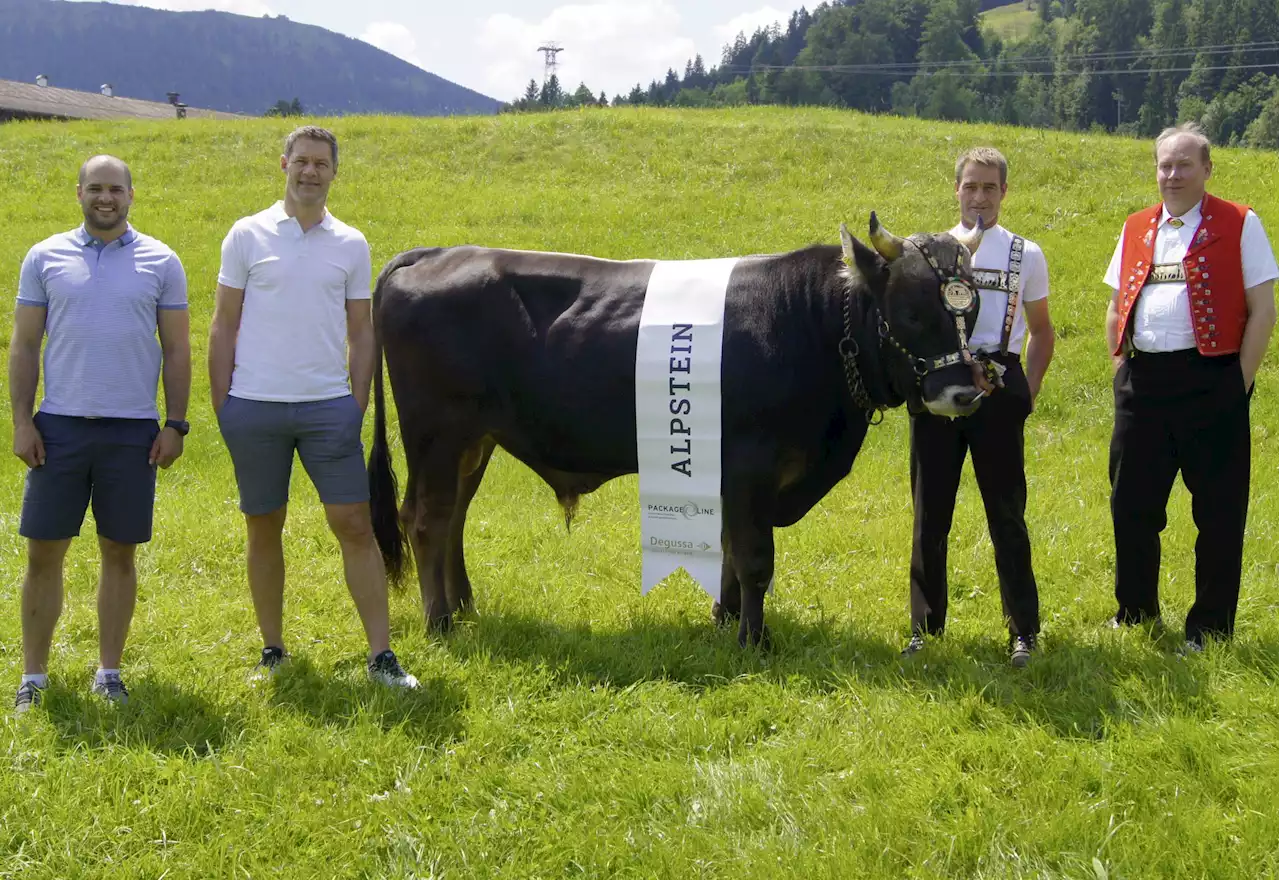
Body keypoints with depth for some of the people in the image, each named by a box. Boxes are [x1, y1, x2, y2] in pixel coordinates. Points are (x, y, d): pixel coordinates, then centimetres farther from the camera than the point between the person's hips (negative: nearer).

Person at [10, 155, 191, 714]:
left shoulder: (161, 262, 4)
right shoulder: (45, 258, 4)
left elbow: (176, 351, 6)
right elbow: (24, 347, 5)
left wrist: (175, 424, -1)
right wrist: (21, 422, -2)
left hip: (133, 431, 0)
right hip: (60, 426, 0)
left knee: (120, 553, 7)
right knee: (43, 553, 1)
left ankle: (109, 672, 18)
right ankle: (34, 676, 11)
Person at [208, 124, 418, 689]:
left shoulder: (351, 245, 7)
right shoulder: (247, 236, 3)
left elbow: (361, 333, 11)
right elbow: (224, 326, 4)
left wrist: (358, 407, 3)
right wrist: (221, 409, -2)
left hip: (329, 407, 1)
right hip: (254, 407, -1)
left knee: (354, 525, -3)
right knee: (264, 529, 7)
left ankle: (381, 655, 0)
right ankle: (272, 651, 20)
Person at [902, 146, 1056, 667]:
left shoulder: (1026, 256, 9)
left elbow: (1041, 330, 17)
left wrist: (1028, 391, 7)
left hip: (999, 386, -1)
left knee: (1006, 512, 0)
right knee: (930, 512, 5)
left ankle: (1024, 630, 7)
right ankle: (925, 626, 15)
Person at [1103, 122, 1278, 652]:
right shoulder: (1136, 229, 14)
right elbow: (1117, 307, 20)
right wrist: (1121, 368, 9)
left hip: (1211, 380, -5)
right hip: (1143, 383, 5)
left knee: (1219, 509, 1)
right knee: (1132, 504, 11)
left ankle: (1210, 628, 11)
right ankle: (1135, 614, 27)